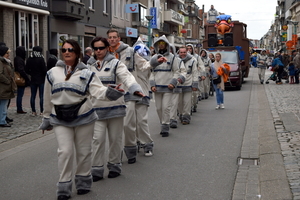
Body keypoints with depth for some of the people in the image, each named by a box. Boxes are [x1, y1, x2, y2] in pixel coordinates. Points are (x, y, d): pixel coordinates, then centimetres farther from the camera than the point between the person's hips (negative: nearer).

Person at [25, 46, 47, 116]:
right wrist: (45, 76, 4)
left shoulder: (29, 59, 1)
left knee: (33, 96, 8)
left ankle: (33, 111, 10)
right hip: (41, 80, -4)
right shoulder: (41, 59, -13)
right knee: (41, 96, 2)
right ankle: (42, 111, 3)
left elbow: (26, 70, 5)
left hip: (33, 80, 4)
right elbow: (44, 70, -12)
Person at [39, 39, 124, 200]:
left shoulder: (86, 73, -1)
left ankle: (83, 181, 27)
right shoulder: (52, 73, 5)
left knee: (83, 151, 9)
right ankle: (64, 187, 6)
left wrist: (110, 92, -34)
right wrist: (46, 119, 16)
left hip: (83, 118, -1)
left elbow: (98, 90, -14)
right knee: (65, 151, -6)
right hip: (60, 120, 1)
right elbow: (48, 99, 11)